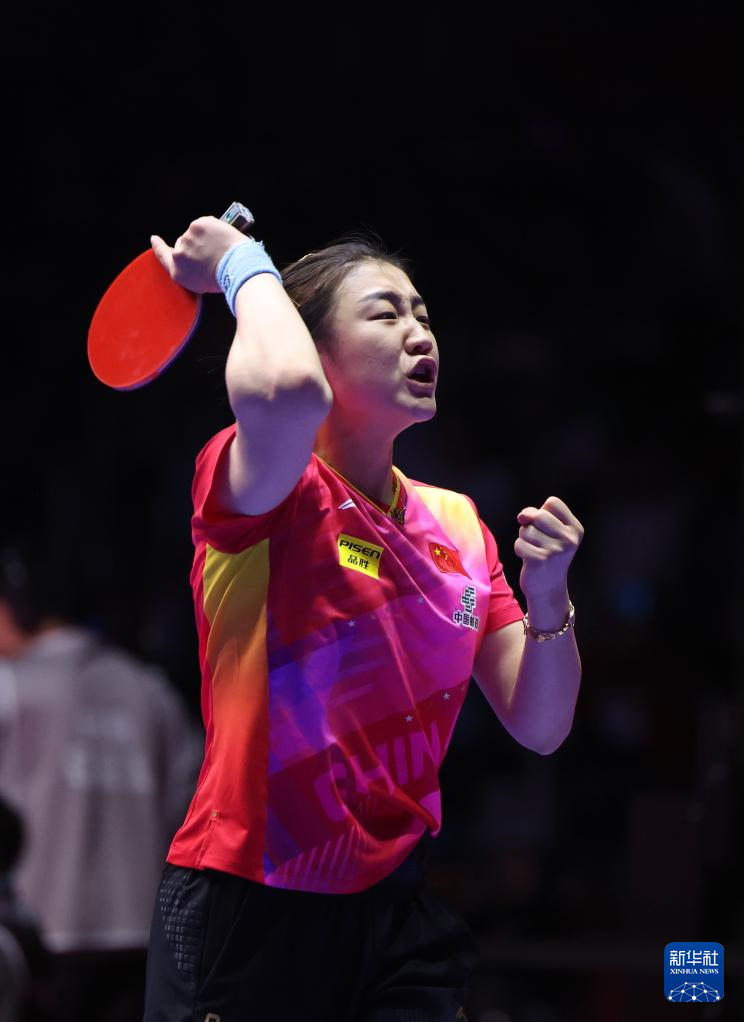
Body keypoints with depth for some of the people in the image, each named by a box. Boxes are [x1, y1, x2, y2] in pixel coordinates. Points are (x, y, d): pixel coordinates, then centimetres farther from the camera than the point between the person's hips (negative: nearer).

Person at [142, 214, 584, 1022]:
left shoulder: (458, 525, 8)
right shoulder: (269, 495, -11)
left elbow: (538, 728, 6)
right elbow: (288, 389, -36)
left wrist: (546, 599, -11)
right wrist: (245, 267, -17)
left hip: (399, 915, 6)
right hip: (248, 916, -5)